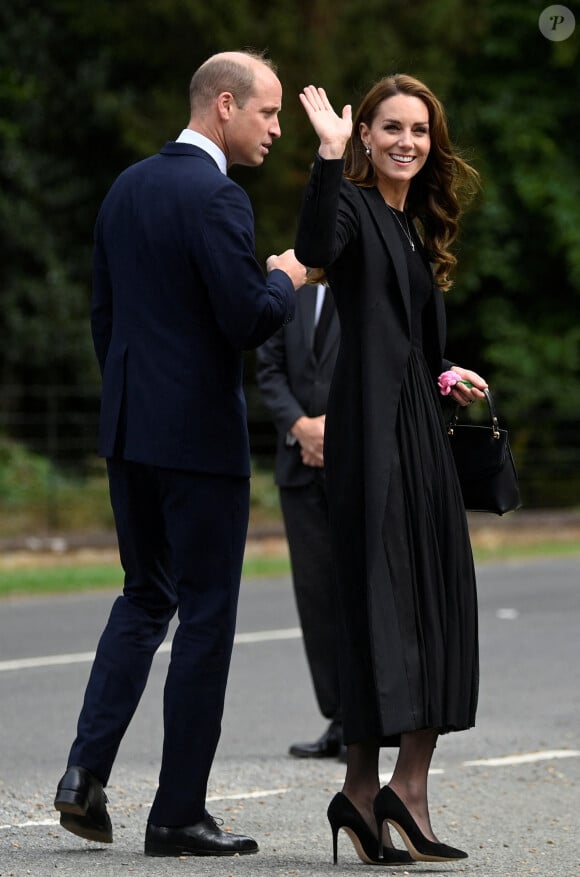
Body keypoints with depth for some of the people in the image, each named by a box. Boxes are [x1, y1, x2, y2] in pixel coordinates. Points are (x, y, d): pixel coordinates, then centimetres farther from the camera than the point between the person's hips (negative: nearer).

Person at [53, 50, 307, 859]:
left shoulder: (127, 188, 11)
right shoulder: (215, 198, -15)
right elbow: (248, 320, -21)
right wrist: (285, 280, -1)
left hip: (129, 429, 8)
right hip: (200, 432, -8)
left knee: (145, 596, 19)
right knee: (206, 614, 1)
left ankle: (87, 769, 4)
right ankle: (178, 814, 4)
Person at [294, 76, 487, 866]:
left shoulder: (418, 226, 20)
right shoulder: (355, 208, -5)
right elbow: (316, 248, -29)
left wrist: (446, 376, 10)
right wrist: (331, 156, -34)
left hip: (421, 430, 9)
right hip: (374, 430, -9)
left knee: (438, 604, 6)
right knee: (380, 595, -11)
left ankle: (408, 784, 8)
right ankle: (366, 785, -11)